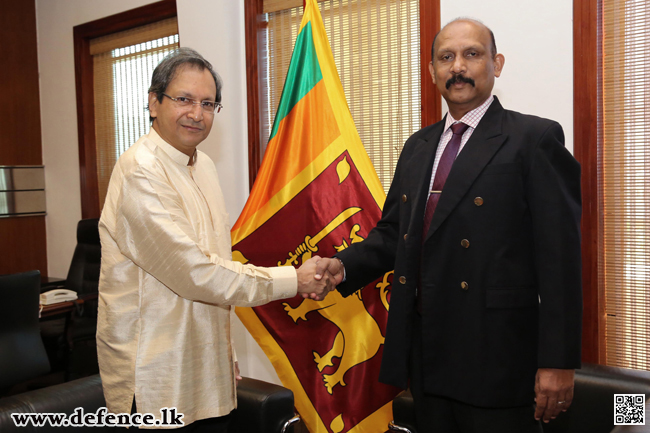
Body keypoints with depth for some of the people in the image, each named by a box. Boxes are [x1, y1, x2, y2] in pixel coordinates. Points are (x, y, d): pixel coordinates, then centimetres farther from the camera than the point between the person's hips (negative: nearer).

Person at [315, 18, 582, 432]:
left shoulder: (535, 138, -7)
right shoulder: (417, 146, 13)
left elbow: (559, 255, -11)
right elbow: (392, 232, 14)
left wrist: (558, 362, -14)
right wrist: (343, 265, -5)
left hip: (495, 357, -6)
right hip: (425, 353, 6)